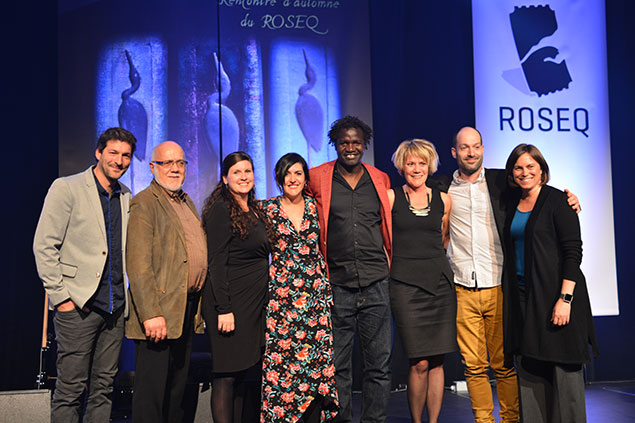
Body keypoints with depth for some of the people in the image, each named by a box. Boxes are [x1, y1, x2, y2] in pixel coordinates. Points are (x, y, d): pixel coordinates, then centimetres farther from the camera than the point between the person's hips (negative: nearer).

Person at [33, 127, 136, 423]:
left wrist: (129, 295, 10)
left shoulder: (126, 197, 12)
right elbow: (44, 246, -7)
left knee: (103, 388, 11)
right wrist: (60, 296, -11)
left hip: (115, 307, 5)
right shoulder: (66, 188, -4)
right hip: (78, 306, -5)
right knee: (70, 390, 0)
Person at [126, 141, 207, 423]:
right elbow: (138, 266, -17)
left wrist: (198, 304, 14)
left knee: (177, 389, 17)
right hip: (159, 312, -8)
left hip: (188, 310, 8)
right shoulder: (143, 203, -10)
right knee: (151, 392, 0)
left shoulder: (186, 202, 16)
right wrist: (151, 314, -23)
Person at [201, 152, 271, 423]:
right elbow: (217, 263, -14)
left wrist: (265, 298, 14)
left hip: (255, 302, 8)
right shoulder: (221, 210, -9)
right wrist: (224, 309, -19)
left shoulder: (255, 210, 15)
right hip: (231, 301, -8)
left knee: (242, 372, 12)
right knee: (227, 375, -3)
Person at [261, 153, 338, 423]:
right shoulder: (268, 209, 2)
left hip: (316, 294, 2)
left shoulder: (315, 207, 8)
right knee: (282, 358, -3)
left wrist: (327, 290, 8)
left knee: (318, 357, 1)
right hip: (281, 295, -2)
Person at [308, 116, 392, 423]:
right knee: (337, 365, 7)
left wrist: (391, 265, 13)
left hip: (376, 284, 2)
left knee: (379, 363, 7)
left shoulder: (380, 180, 9)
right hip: (336, 285, -1)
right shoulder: (317, 179, 3)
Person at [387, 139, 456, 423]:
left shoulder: (443, 200, 11)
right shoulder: (390, 198, 2)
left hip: (440, 282, 3)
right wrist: (398, 265, 5)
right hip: (405, 285, -3)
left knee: (437, 361, 4)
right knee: (420, 363, -6)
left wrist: (430, 259, 13)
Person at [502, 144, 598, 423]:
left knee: (563, 367, -2)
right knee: (528, 368, 8)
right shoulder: (513, 203, 12)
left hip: (554, 294, -6)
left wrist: (565, 298, -18)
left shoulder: (557, 201, -6)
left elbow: (573, 251, -11)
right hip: (522, 297, 6)